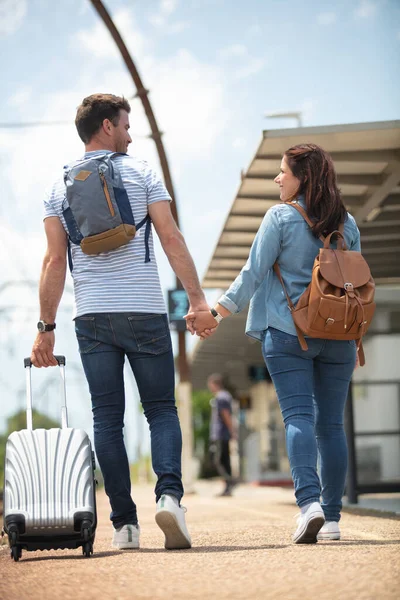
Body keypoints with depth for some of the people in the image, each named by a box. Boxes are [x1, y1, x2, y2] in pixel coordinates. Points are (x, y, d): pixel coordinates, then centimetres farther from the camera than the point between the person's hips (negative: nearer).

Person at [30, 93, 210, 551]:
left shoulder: (59, 187, 9)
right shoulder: (141, 174, 3)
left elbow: (54, 261, 3)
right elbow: (171, 239, -5)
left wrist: (46, 328, 5)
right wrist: (196, 298, -5)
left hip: (92, 318, 2)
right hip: (144, 312, -2)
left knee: (107, 418, 6)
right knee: (161, 409, 7)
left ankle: (124, 522, 2)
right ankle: (169, 493, -17)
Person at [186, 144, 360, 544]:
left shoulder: (280, 217, -4)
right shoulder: (347, 224, 9)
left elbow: (253, 273, -6)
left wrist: (216, 314, 2)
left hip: (287, 333, -4)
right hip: (337, 336, 4)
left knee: (298, 416, -7)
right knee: (331, 423, 6)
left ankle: (309, 500, -25)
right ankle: (332, 517, 7)